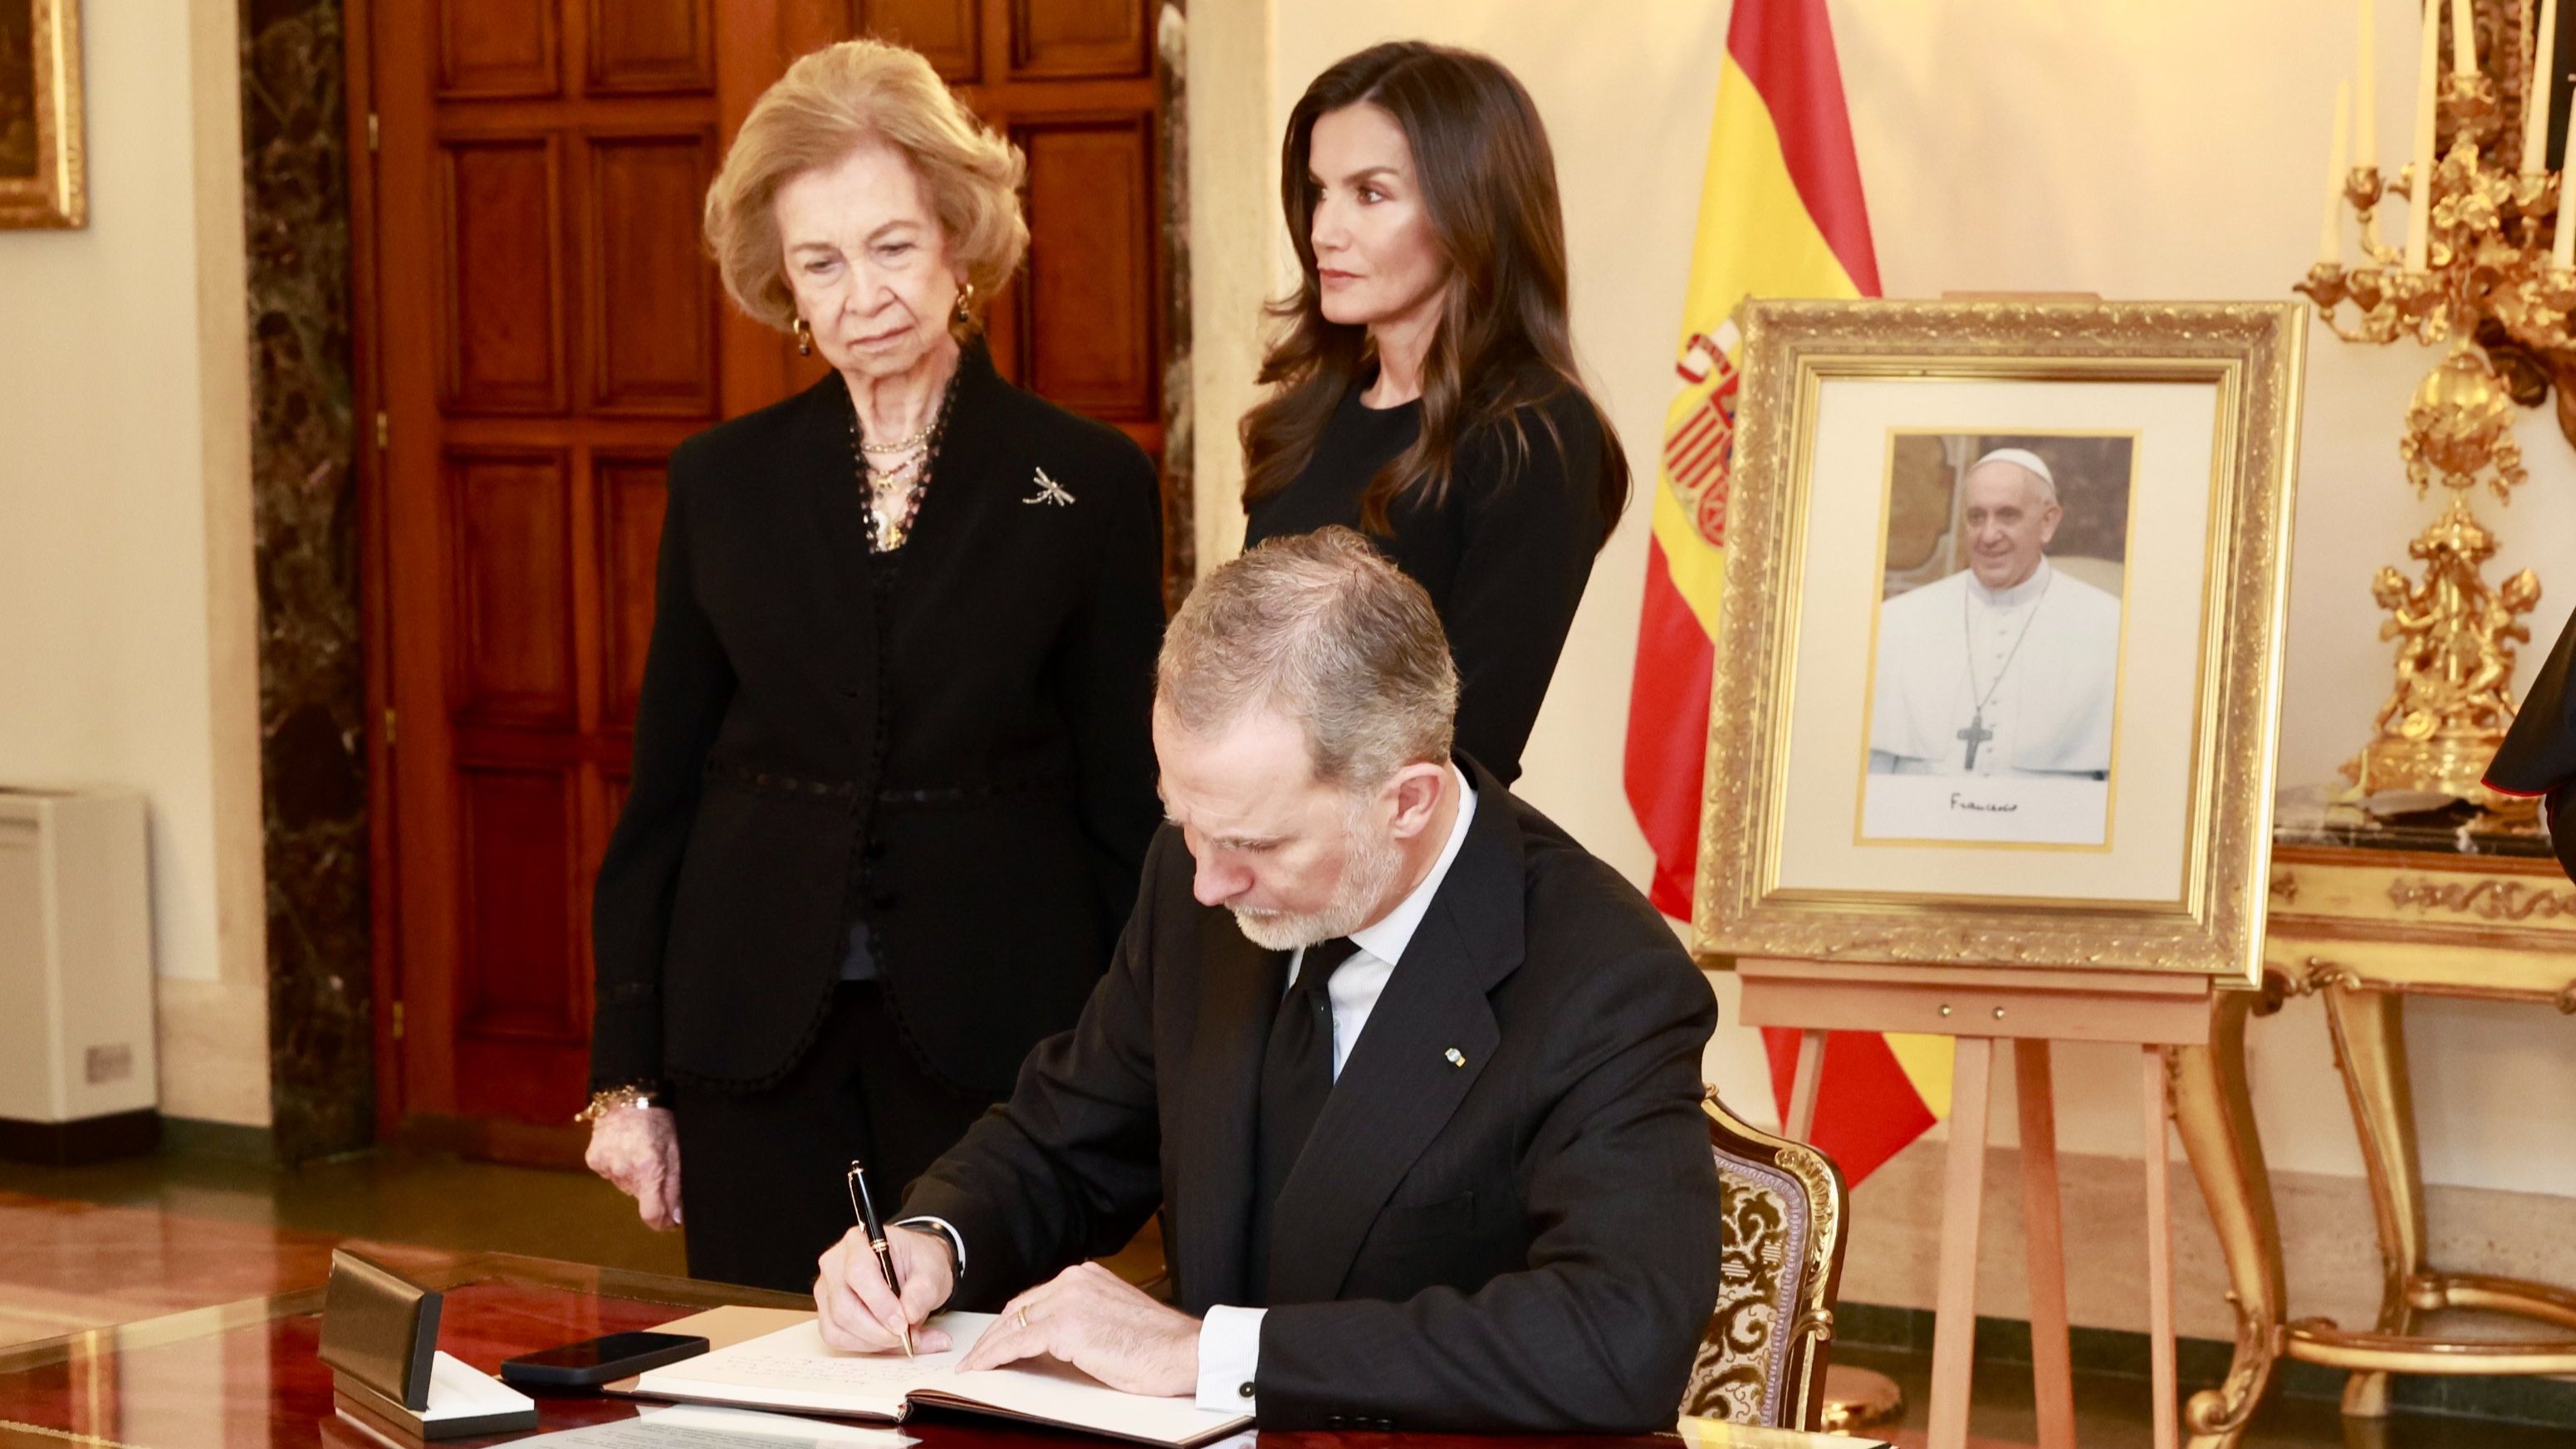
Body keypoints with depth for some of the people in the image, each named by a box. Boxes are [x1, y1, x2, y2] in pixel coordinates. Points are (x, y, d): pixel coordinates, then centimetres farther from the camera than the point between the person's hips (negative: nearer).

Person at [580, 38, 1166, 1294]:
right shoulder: (723, 482, 6)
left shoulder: (1089, 484, 0)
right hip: (753, 1040, 2)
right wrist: (628, 1072, 5)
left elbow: (1128, 803, 2)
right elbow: (662, 788, 8)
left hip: (992, 1036, -2)